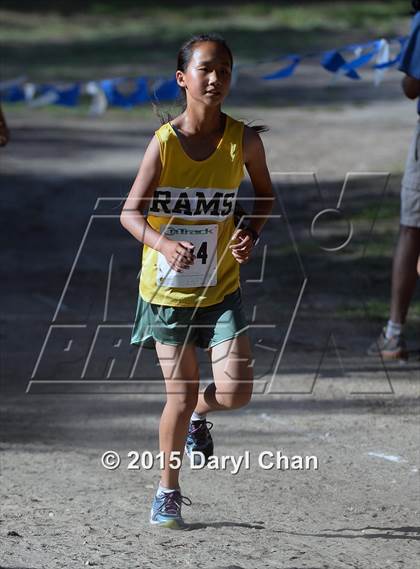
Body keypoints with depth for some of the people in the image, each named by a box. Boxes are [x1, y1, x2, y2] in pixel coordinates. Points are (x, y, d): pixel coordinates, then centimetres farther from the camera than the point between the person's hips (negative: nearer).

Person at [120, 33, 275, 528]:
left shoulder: (243, 140, -8)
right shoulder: (164, 142, -14)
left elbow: (264, 192, 11)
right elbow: (130, 212, -14)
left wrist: (251, 233, -9)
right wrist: (164, 244, -34)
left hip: (220, 288, 1)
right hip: (166, 287, -1)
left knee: (234, 391, -11)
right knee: (180, 393, 0)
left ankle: (198, 415, 28)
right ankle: (168, 491, 22)